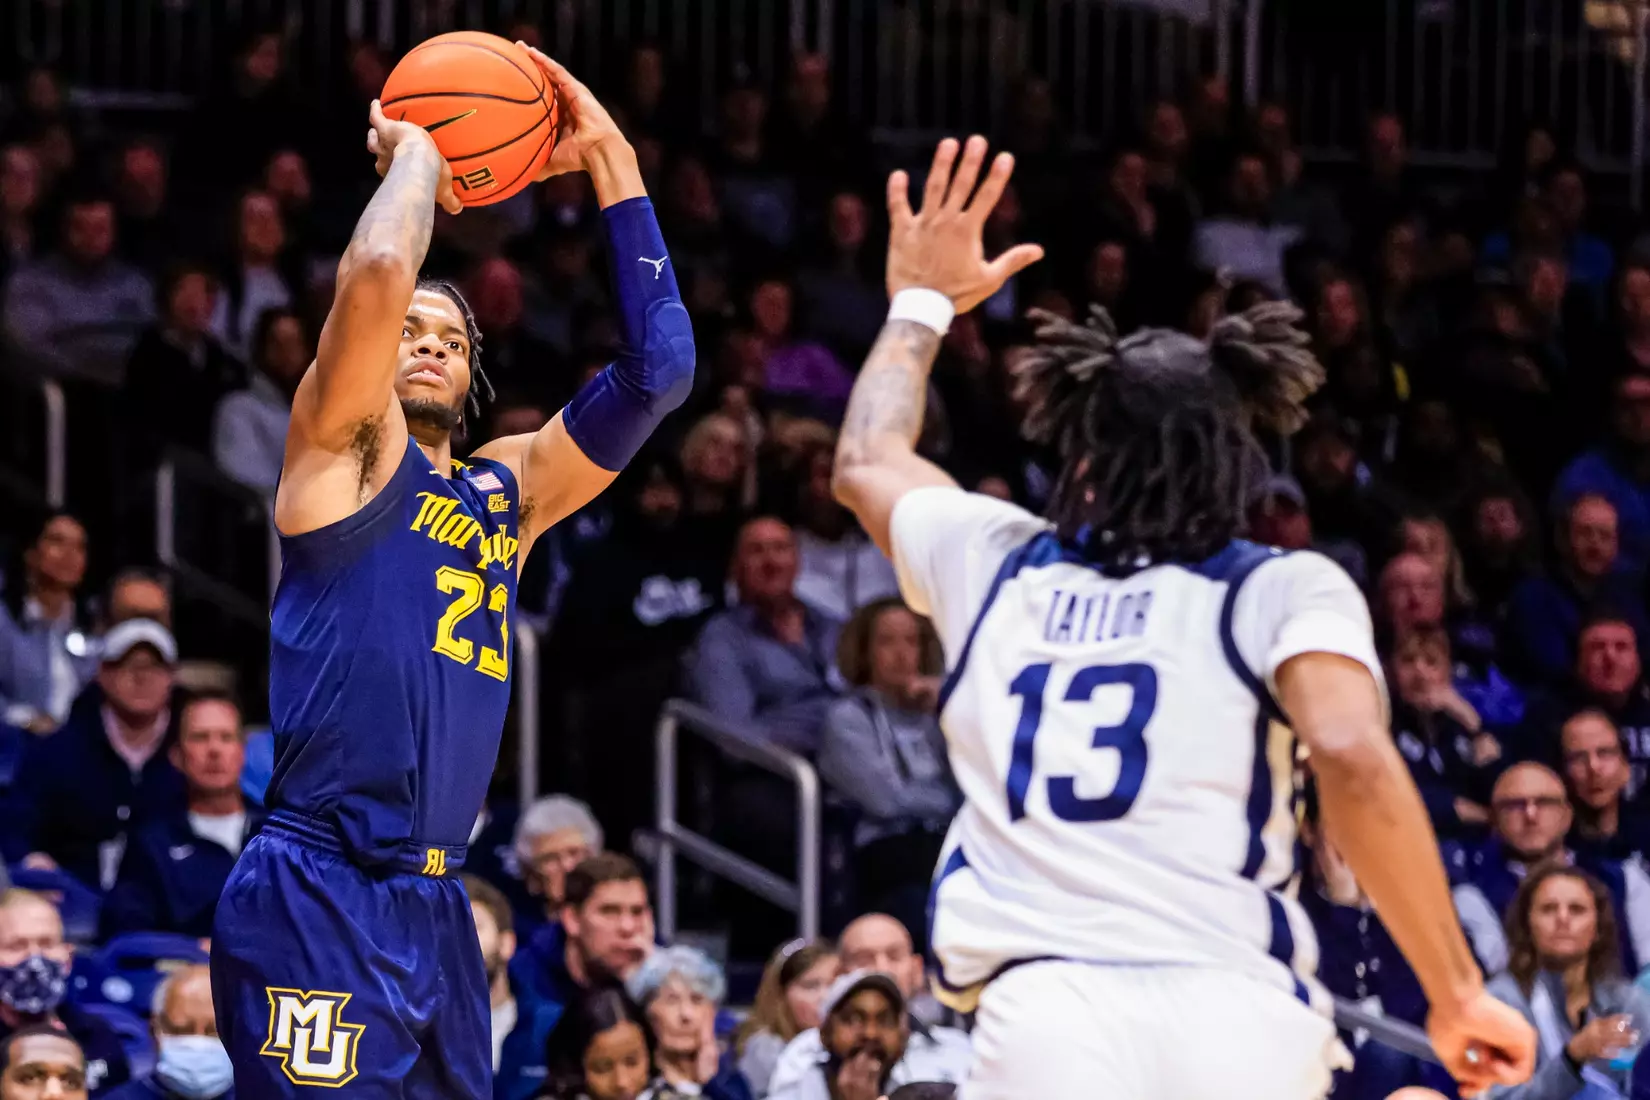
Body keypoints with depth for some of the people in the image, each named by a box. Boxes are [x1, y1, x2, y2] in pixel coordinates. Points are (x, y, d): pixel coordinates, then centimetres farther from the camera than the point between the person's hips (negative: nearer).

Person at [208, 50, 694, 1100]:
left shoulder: (509, 487, 19)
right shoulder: (345, 444, 1)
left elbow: (656, 370, 14)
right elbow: (377, 275, -16)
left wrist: (612, 163, 14)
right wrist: (415, 153, 3)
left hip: (435, 906, 8)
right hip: (317, 902, -8)